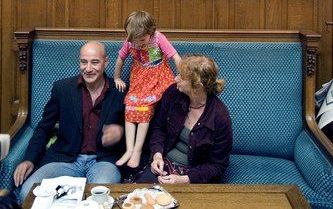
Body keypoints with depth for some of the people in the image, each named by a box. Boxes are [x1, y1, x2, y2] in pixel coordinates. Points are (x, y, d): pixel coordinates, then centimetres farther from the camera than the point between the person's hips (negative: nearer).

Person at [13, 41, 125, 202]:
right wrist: (29, 160, -3)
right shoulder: (62, 88, 3)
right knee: (27, 193, -22)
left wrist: (120, 131, -11)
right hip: (65, 159, 3)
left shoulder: (120, 92, 0)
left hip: (103, 160, -2)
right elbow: (44, 128, 11)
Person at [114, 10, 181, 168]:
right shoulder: (129, 42, -8)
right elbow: (120, 59, 9)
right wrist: (117, 78, 14)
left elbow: (176, 57, -17)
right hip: (138, 79, 4)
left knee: (145, 109, -19)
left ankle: (137, 150, -15)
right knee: (130, 108, -13)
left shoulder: (159, 39, -18)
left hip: (158, 78, -3)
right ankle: (129, 150, -15)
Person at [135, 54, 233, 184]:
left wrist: (183, 180, -22)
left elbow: (217, 165, -11)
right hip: (165, 163, 4)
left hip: (195, 175, -4)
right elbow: (158, 127, 10)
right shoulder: (173, 93, -6)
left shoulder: (220, 117, -18)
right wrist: (157, 155, -8)